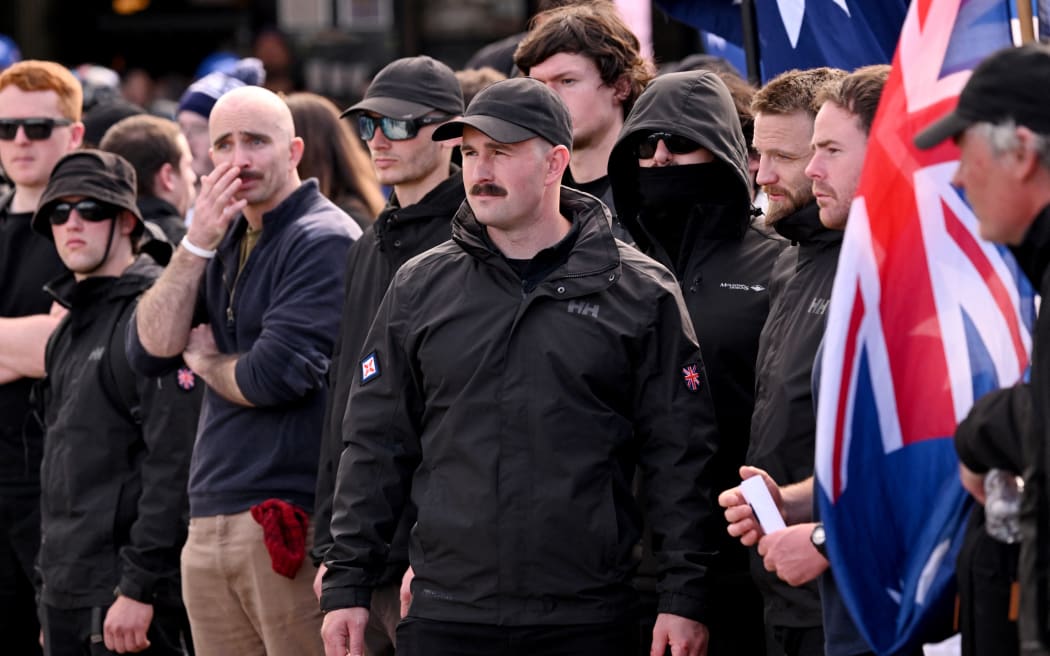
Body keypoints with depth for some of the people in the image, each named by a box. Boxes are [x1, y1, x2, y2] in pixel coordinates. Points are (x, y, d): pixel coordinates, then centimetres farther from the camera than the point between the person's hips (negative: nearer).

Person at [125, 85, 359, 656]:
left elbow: (275, 376, -17)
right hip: (209, 527, 8)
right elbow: (148, 351, 6)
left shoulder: (324, 240, -8)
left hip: (292, 523, -8)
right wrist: (197, 244, -4)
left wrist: (204, 362, 3)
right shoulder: (225, 243, 17)